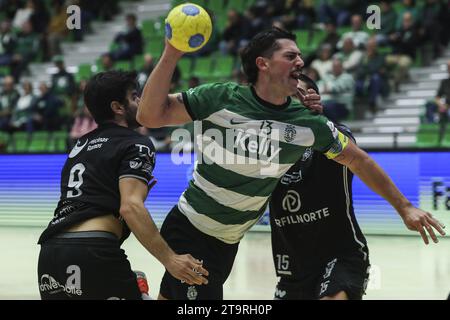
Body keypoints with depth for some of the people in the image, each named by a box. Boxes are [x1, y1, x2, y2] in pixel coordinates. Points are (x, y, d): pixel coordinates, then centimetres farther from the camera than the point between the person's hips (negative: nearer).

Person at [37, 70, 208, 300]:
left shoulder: (81, 144, 24)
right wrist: (169, 259, -18)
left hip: (50, 250, 7)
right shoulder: (136, 145, 2)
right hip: (93, 252, -7)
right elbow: (130, 207, -14)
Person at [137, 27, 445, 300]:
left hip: (226, 245, 4)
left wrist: (405, 207, 8)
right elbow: (150, 115, -16)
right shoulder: (221, 97, -16)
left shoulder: (308, 124, -5)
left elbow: (358, 160, 7)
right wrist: (171, 55, -27)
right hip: (187, 230, -4)